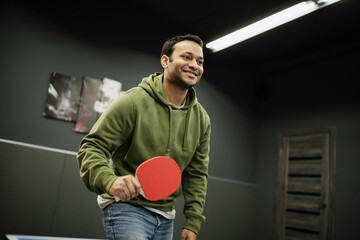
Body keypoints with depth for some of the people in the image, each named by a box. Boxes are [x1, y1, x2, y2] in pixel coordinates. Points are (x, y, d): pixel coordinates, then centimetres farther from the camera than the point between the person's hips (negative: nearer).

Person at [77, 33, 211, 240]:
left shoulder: (202, 118, 3)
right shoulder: (133, 102, -15)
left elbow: (197, 174, 8)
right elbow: (91, 148, -15)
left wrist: (193, 223, 4)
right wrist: (110, 180, -34)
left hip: (166, 217, 6)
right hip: (126, 206, -6)